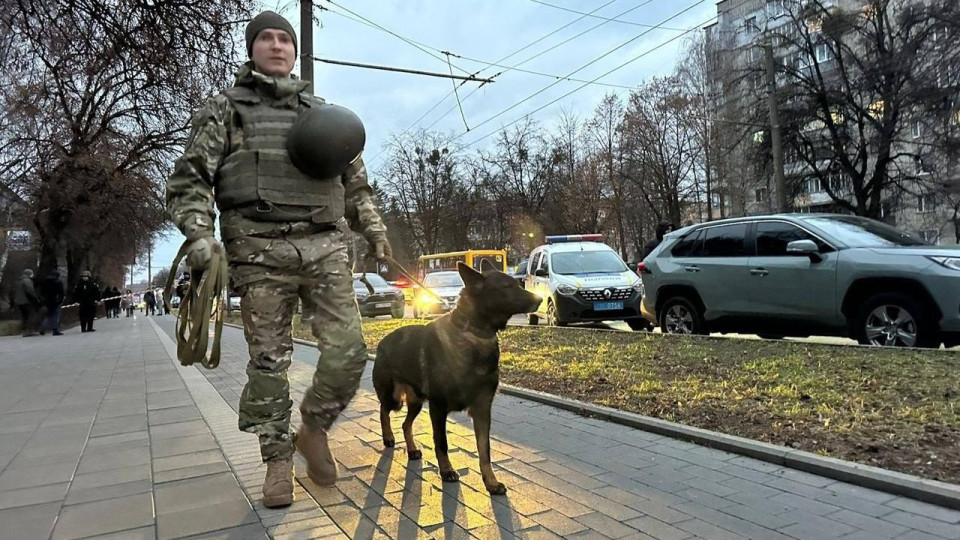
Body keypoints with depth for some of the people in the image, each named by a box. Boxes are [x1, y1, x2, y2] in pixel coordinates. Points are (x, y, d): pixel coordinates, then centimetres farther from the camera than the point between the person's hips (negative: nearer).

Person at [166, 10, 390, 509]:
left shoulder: (322, 113, 20)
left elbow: (355, 183, 26)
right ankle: (277, 458, 18)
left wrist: (374, 229, 14)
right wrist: (200, 236, -13)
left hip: (325, 248, 3)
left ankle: (314, 430, 19)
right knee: (269, 361, 2)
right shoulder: (225, 109, 11)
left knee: (348, 351, -6)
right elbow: (189, 179, 3)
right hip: (261, 253, -2)